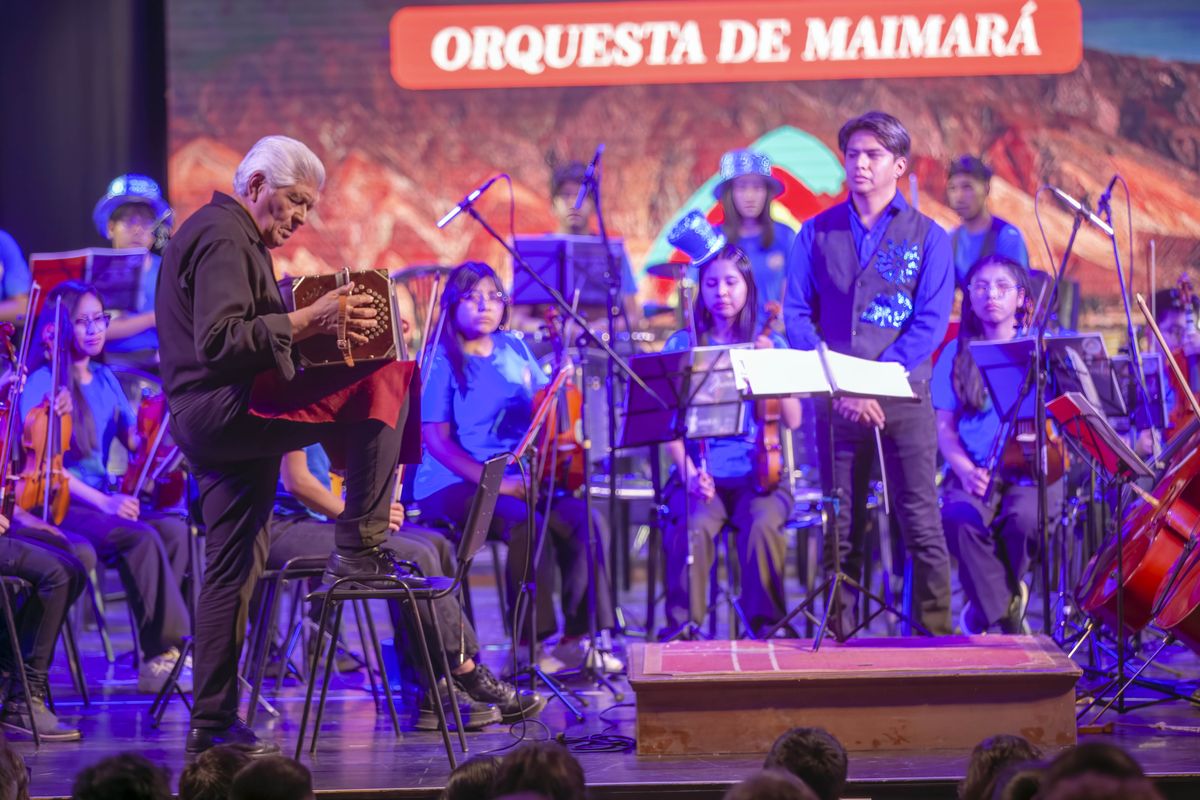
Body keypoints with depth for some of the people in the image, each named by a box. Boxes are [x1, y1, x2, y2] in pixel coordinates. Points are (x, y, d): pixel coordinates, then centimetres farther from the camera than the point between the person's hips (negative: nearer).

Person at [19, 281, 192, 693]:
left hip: (105, 500, 6)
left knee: (175, 530, -22)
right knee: (140, 537, -31)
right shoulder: (42, 383, -5)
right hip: (57, 505, -6)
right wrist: (103, 502, -21)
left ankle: (157, 661, -22)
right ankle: (167, 649, -26)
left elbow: (136, 439, 14)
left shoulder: (105, 380, 16)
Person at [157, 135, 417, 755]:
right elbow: (220, 343, -22)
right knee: (384, 380, -17)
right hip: (225, 408, -11)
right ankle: (359, 542, -16)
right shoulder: (223, 237, -9)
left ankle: (213, 726, 11)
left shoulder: (216, 233, 26)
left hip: (214, 425, 11)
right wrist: (304, 321, -27)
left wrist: (318, 326, 20)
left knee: (233, 573, 10)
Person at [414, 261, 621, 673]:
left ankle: (579, 638, -15)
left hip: (519, 478, 5)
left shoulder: (514, 350, 13)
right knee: (527, 525, -33)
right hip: (454, 485, -5)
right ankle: (530, 643, -22)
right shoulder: (443, 360, -3)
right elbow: (436, 438, -10)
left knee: (582, 518, -21)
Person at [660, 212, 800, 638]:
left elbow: (792, 420, 1)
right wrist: (688, 472, -14)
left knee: (762, 525, -31)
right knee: (694, 527, -31)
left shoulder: (769, 344, 10)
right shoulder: (683, 345, 8)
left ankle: (766, 625, -15)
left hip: (759, 475, 0)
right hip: (703, 476, 0)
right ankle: (682, 627, -18)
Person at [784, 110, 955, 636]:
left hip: (904, 397, -2)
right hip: (836, 402, 2)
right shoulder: (817, 233, 10)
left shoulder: (927, 237, 5)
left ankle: (936, 638, 0)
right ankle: (837, 640, 10)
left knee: (922, 527, -5)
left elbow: (931, 322, -4)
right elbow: (797, 315, 4)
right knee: (839, 532, 5)